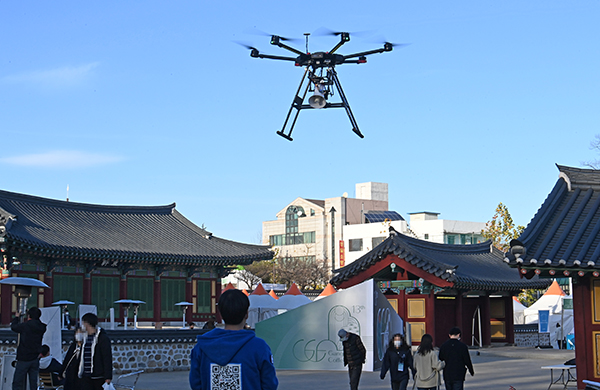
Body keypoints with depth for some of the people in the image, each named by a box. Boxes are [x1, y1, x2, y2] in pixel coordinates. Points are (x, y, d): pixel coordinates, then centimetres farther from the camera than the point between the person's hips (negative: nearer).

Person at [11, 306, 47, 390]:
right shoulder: (41, 327, -2)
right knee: (33, 383, 10)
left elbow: (13, 327, 4)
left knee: (17, 383, -1)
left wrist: (16, 317, 22)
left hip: (24, 358, -5)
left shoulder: (25, 326, -14)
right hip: (35, 358, 5)